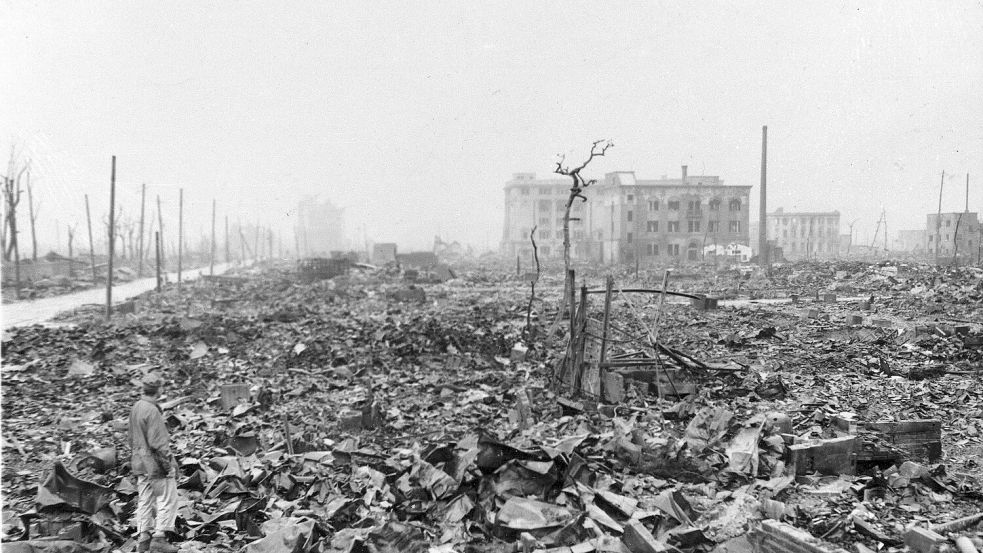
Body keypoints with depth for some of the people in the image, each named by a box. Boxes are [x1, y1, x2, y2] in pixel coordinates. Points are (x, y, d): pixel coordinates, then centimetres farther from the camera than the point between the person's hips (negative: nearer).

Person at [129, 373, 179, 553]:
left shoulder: (135, 408, 9)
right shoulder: (152, 411, -20)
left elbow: (132, 438, 17)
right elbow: (157, 442, -21)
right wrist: (168, 464, -15)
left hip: (140, 462, 9)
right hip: (156, 463, -9)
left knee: (145, 501, 13)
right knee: (167, 500, 0)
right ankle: (159, 538, -1)